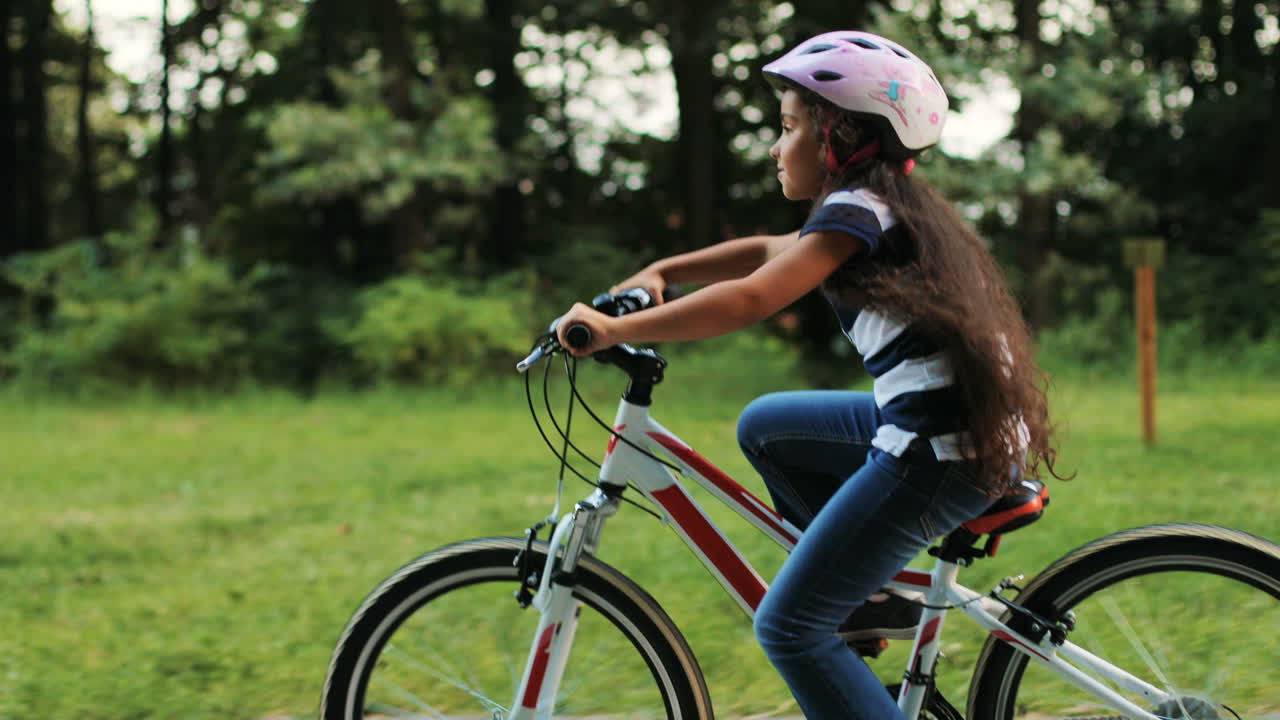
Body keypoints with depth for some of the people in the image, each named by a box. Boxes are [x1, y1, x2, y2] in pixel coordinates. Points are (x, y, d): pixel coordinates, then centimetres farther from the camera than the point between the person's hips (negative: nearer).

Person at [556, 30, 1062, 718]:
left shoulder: (857, 209, -10)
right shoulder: (893, 203, 18)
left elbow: (748, 299, -22)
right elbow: (765, 252, 28)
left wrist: (615, 328, -18)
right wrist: (661, 271, 19)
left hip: (939, 455, -9)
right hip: (978, 430, 9)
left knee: (788, 626, -2)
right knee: (763, 425, 23)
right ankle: (873, 595, 23)